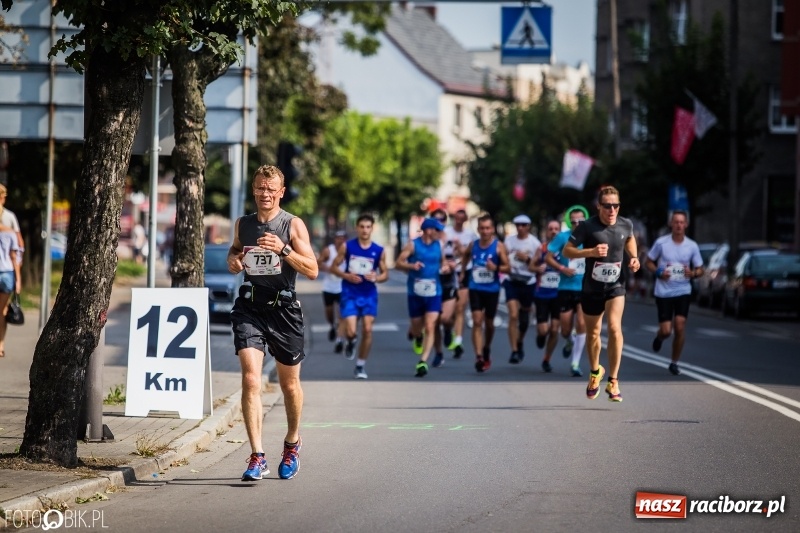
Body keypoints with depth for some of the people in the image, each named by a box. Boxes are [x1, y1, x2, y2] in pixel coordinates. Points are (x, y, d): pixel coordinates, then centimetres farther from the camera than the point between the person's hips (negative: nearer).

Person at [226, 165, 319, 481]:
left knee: (289, 384, 13)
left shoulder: (293, 225, -3)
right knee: (250, 378, -16)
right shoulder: (243, 224, 8)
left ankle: (292, 443, 40)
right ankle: (257, 458, -18)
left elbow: (312, 271, -8)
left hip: (284, 309, -1)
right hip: (249, 308, 1)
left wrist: (283, 250, -23)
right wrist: (233, 259, 4)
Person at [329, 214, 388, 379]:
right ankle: (350, 343, 26)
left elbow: (385, 274, 8)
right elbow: (334, 267, 4)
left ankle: (360, 366, 9)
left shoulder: (379, 251, 1)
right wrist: (346, 276, -15)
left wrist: (376, 277, -15)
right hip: (350, 294, -1)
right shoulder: (347, 247, -2)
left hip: (369, 294, 1)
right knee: (350, 331, -13)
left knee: (367, 330, -4)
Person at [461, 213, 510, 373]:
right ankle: (479, 357, -20)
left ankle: (487, 350, 39)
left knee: (489, 323, 14)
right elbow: (466, 255, 26)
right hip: (475, 289, 1)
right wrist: (463, 270, 20)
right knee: (477, 321, -13)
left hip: (492, 289, -1)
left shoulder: (498, 246, -7)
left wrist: (496, 268, -25)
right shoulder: (473, 245, 3)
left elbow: (508, 268, -7)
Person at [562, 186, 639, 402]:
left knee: (614, 328, -19)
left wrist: (634, 258, 4)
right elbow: (566, 251, -10)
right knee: (593, 333, 13)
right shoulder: (587, 227, -13)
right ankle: (595, 371, 42)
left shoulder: (626, 225, -3)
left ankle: (613, 381, -10)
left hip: (616, 286, 0)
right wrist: (591, 252, -25)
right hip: (592, 287, 0)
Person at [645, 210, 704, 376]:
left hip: (683, 292, 1)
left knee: (680, 327, -11)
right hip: (663, 292, -1)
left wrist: (692, 273, -15)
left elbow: (700, 269, 8)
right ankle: (659, 337, 35)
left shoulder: (692, 246, 0)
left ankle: (674, 363, 5)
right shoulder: (661, 242, -5)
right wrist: (658, 272, -14)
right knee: (666, 331, -5)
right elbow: (649, 262, 6)